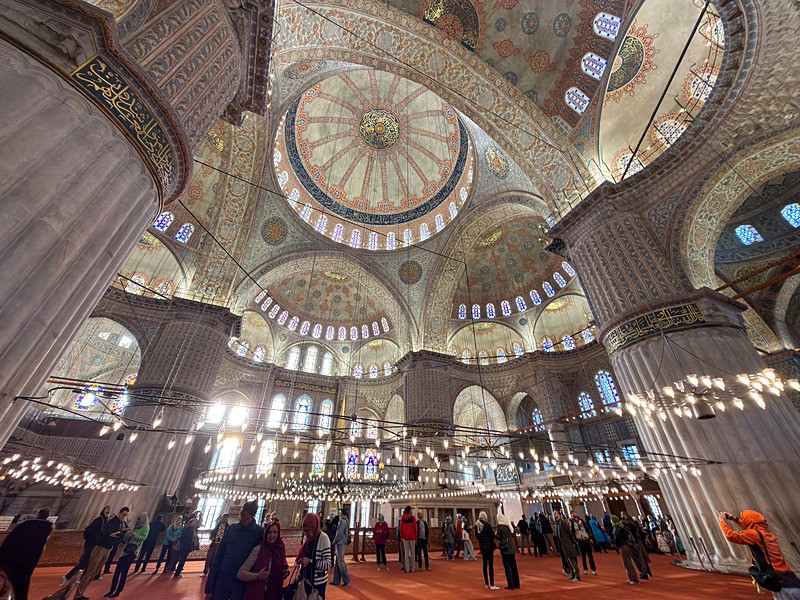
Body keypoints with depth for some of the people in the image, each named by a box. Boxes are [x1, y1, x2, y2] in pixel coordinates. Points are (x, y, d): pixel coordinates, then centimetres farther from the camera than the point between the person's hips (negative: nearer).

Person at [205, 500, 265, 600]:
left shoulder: (259, 532, -10)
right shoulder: (231, 528, -1)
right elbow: (219, 555, 1)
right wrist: (209, 587, -1)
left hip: (241, 585, -2)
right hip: (221, 581, 2)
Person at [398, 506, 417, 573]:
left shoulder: (402, 518, 2)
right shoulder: (413, 518, -6)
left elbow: (401, 528, 6)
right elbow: (415, 528, -3)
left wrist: (401, 536, 13)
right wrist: (416, 538, 5)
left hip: (405, 537, 2)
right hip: (412, 537, -2)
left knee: (406, 553, 6)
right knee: (412, 553, 7)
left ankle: (407, 569, 6)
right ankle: (412, 568, 9)